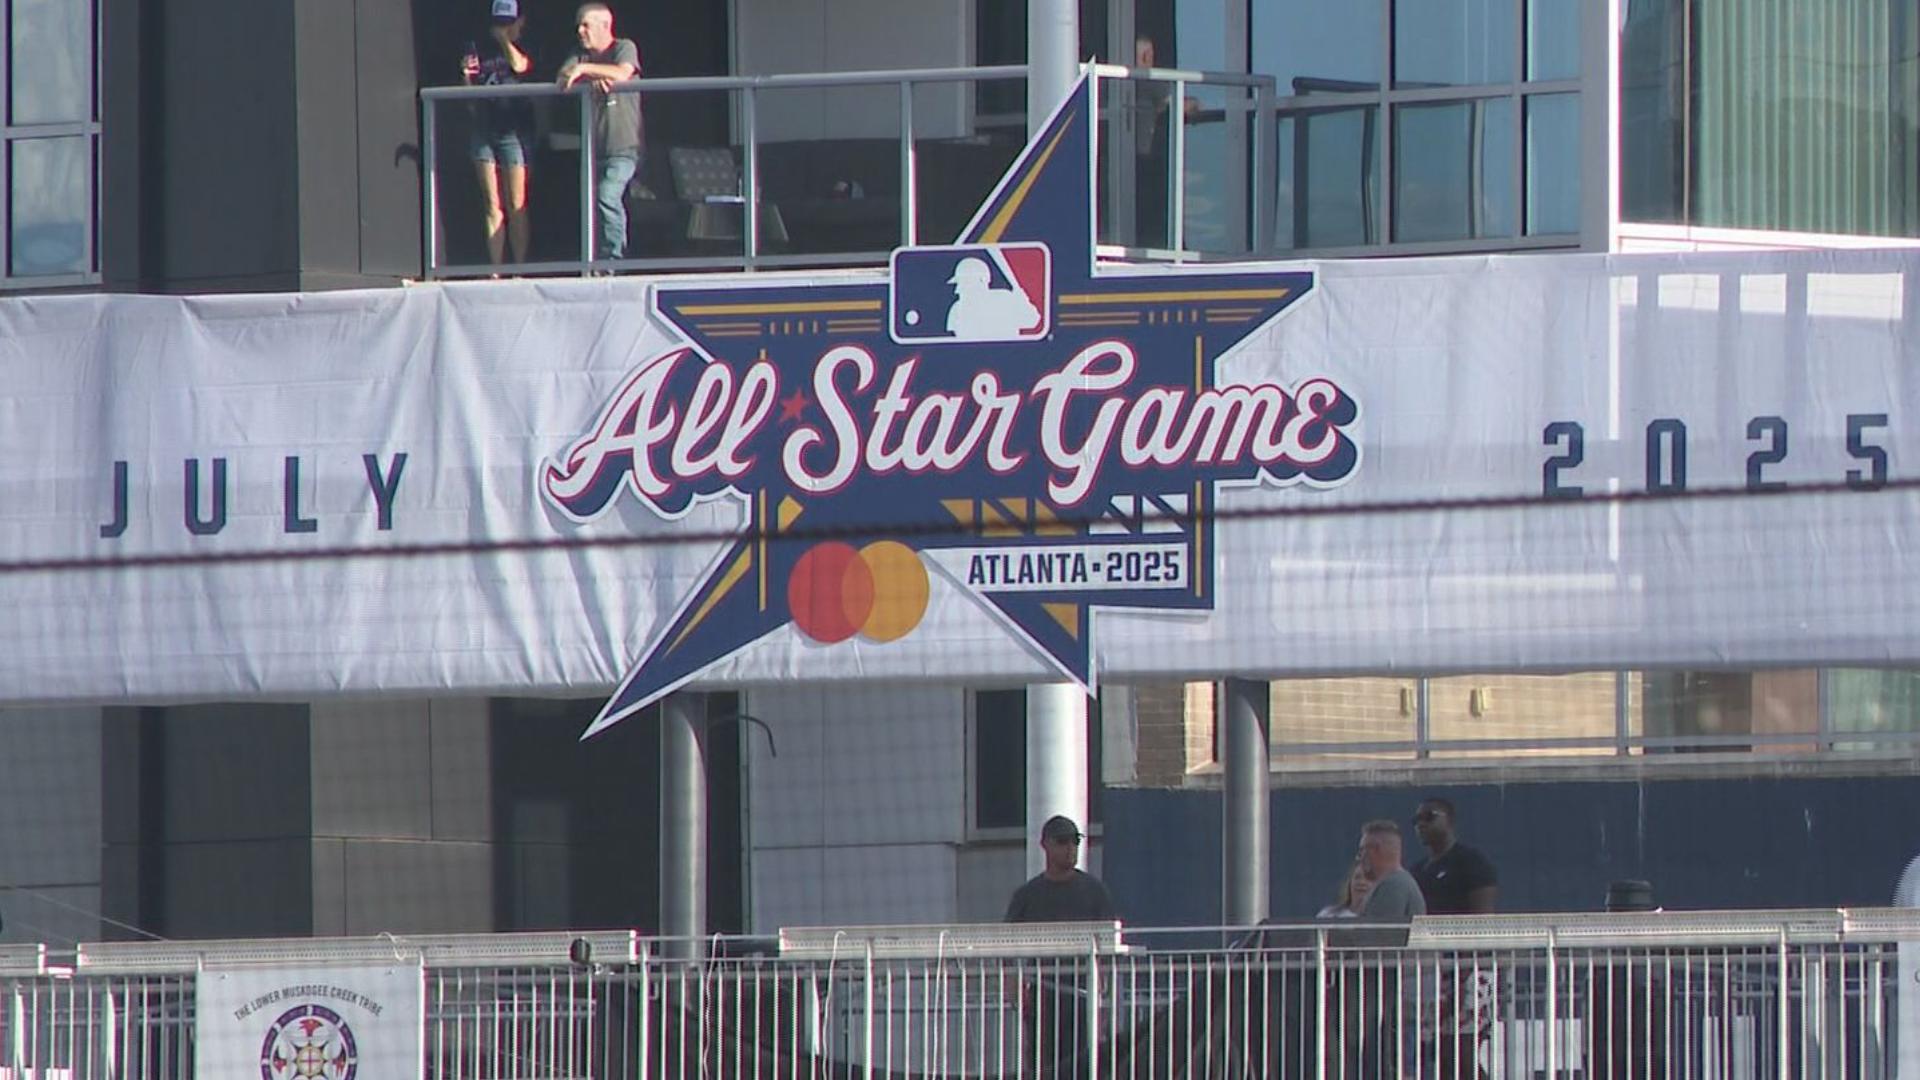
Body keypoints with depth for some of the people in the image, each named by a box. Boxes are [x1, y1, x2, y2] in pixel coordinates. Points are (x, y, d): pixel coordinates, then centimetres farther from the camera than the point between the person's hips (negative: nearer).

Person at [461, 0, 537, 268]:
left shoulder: (524, 49, 4)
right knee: (493, 207, 3)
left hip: (514, 133, -4)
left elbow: (519, 65, -19)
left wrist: (504, 39, -6)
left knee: (516, 207, -5)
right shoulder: (482, 52, 13)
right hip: (484, 133, 4)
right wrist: (467, 76, -4)